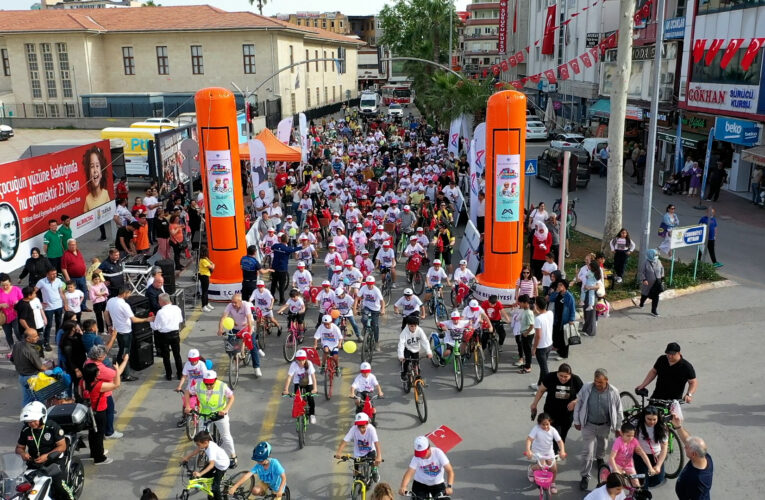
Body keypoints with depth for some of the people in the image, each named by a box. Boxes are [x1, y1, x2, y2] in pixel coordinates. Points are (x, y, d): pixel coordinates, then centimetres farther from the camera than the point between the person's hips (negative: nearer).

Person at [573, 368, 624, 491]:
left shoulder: (613, 392, -17)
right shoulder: (586, 388, -20)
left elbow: (618, 411, -3)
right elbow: (578, 404, -6)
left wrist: (618, 428, 4)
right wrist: (577, 421, 0)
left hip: (604, 426, 2)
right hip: (589, 425, -2)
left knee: (602, 446, 26)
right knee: (588, 452, -2)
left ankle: (600, 458, 59)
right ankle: (585, 476, 12)